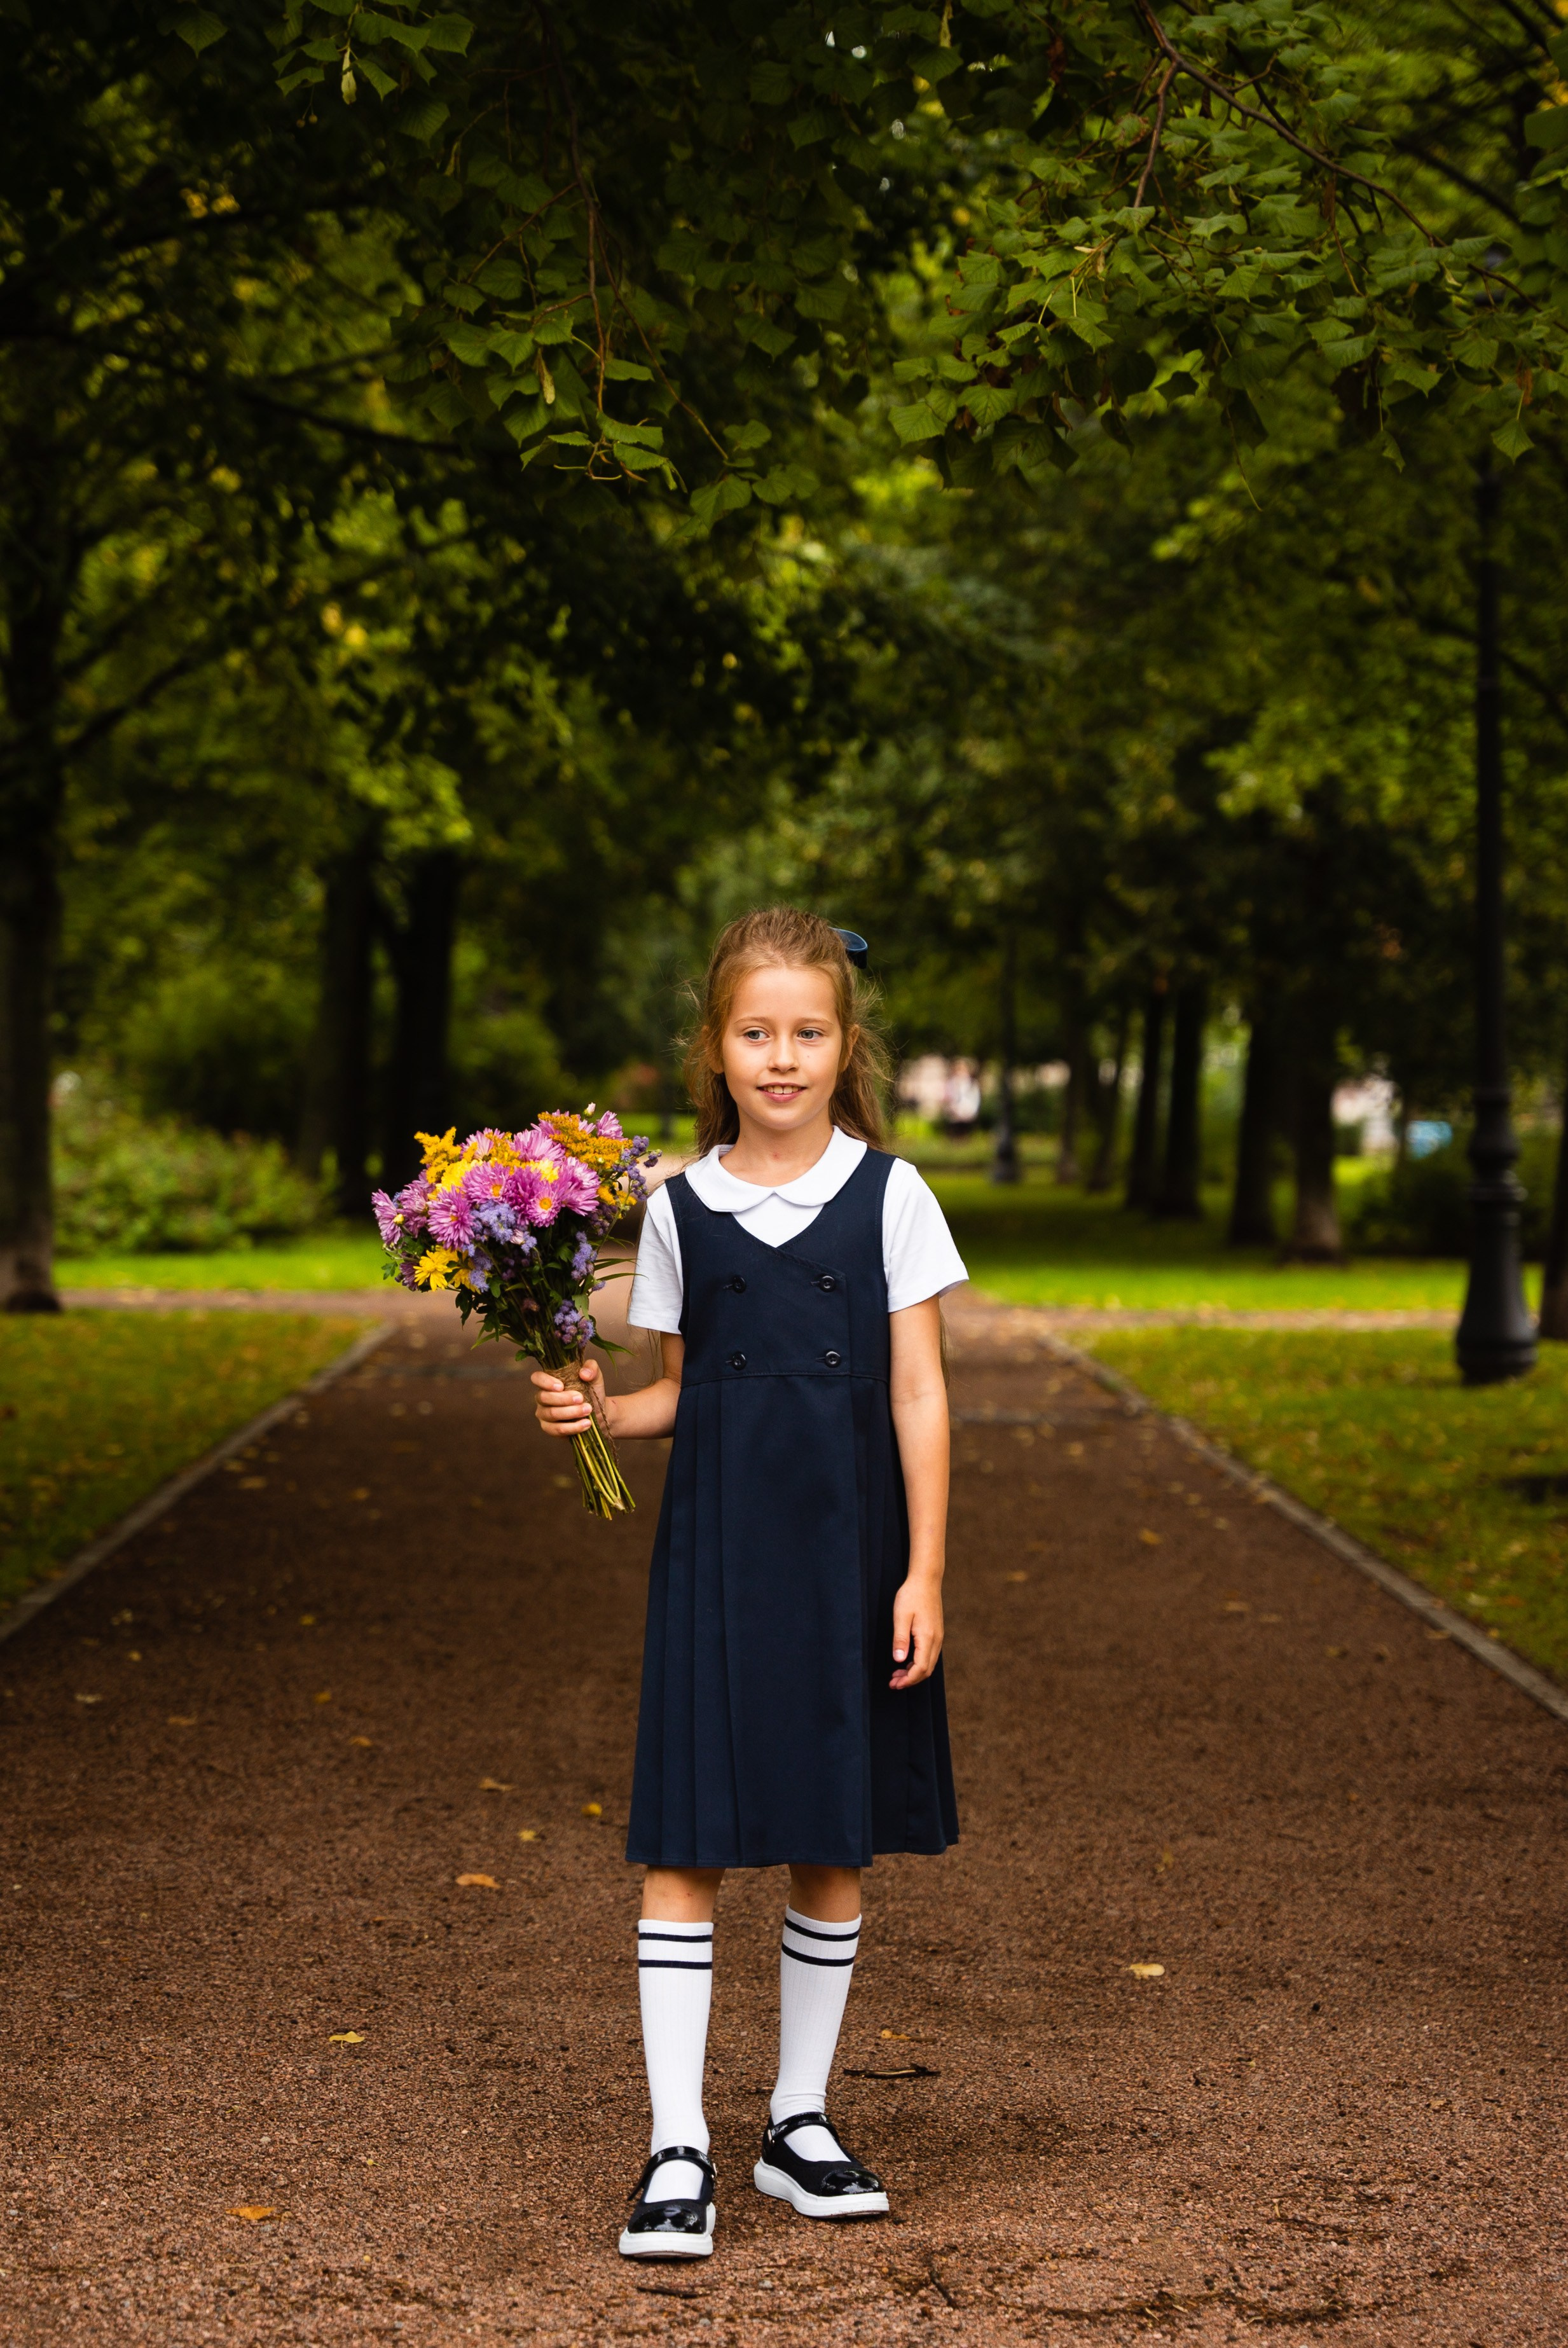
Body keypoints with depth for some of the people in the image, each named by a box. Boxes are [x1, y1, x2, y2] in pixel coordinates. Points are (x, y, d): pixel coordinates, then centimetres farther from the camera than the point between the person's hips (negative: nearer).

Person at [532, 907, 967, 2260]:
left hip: (847, 1558, 0)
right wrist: (596, 1412, -9)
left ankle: (800, 2122, 23)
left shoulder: (889, 1198, 0)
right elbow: (680, 1393, 12)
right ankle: (679, 2153, -2)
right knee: (687, 1848, -5)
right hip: (716, 1555, 0)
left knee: (833, 1852, 9)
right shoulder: (681, 1210, 4)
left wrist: (922, 1574, -5)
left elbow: (918, 1397, -1)